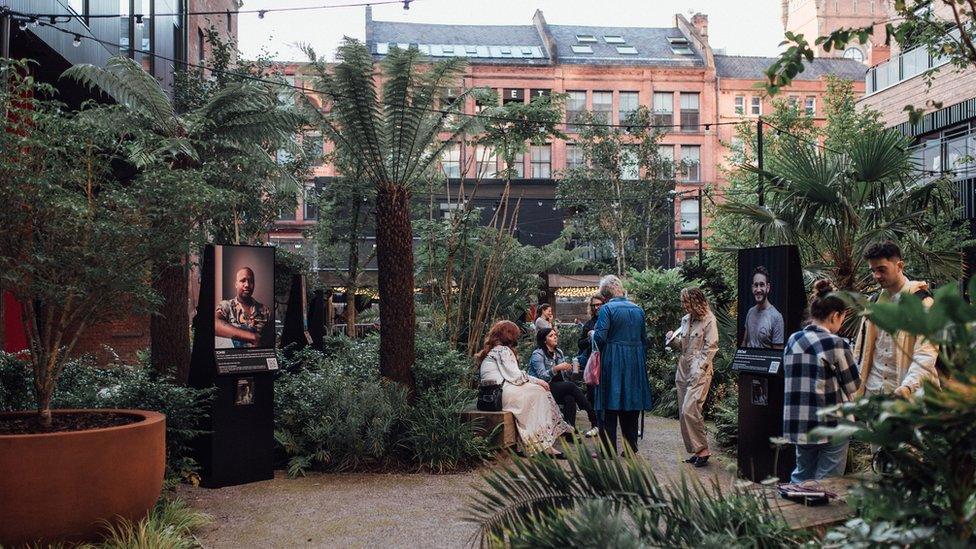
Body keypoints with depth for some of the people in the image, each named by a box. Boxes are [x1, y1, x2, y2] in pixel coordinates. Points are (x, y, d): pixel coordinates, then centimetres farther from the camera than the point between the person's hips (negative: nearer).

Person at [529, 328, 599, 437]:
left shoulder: (559, 352, 15)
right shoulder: (538, 354, -5)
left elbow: (566, 376, 17)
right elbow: (542, 377, -16)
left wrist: (569, 369, -6)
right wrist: (556, 368, -28)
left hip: (559, 389, 6)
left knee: (570, 398, -28)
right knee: (571, 386, -27)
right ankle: (594, 420, -25)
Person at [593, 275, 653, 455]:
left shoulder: (607, 309, -10)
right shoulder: (638, 309, 8)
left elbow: (600, 338, -17)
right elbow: (644, 340, 11)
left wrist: (592, 334, 4)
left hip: (613, 360, -5)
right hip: (635, 361, 5)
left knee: (610, 407, 2)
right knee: (631, 405, 12)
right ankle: (631, 448, 17)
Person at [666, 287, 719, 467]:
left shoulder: (709, 321, -7)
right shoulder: (686, 319, 15)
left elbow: (710, 349, -11)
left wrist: (698, 371, -17)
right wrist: (673, 339, 2)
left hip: (700, 371, -8)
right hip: (683, 369, 8)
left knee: (689, 410, -17)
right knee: (683, 413, 6)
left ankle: (702, 450, -7)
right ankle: (696, 451, 13)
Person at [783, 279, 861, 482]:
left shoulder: (792, 341, 5)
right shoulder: (836, 344, -13)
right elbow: (853, 385, -4)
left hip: (798, 425, 6)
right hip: (831, 425, -6)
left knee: (801, 478, 18)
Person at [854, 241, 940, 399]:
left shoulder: (922, 303, -6)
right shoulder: (873, 302, 12)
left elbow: (927, 352, -15)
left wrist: (908, 386, -27)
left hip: (909, 392, -5)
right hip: (873, 389, 5)